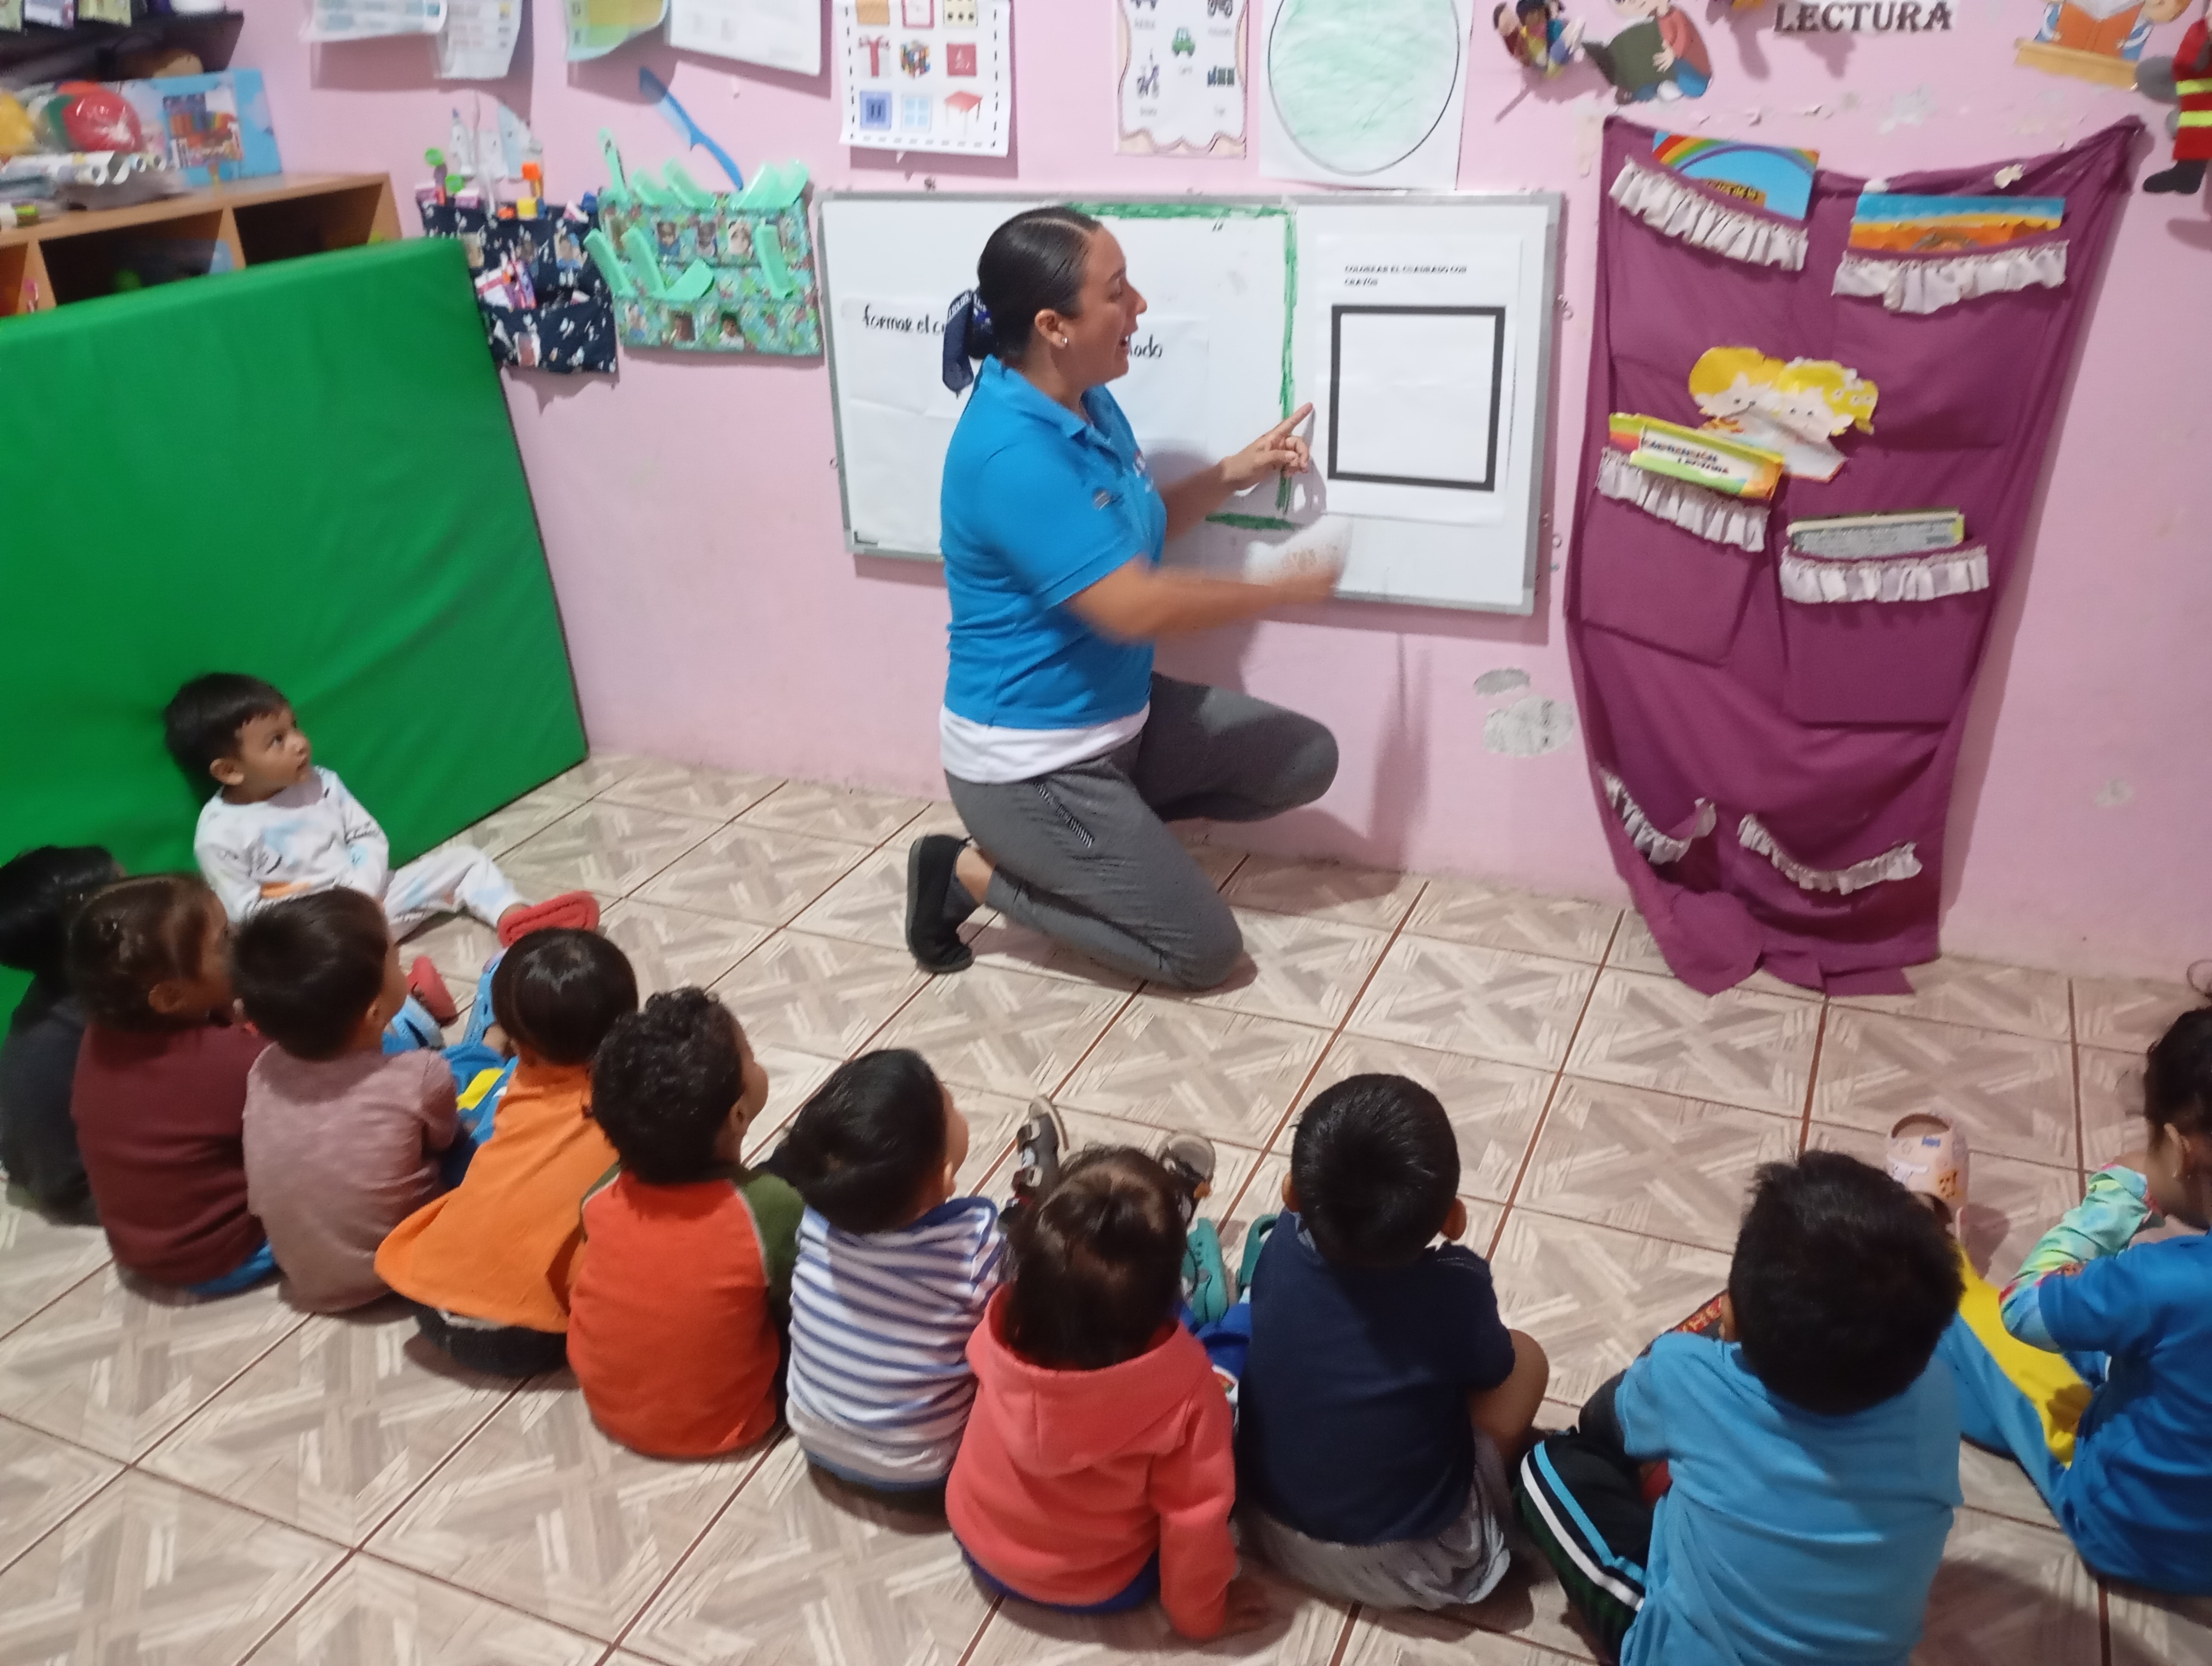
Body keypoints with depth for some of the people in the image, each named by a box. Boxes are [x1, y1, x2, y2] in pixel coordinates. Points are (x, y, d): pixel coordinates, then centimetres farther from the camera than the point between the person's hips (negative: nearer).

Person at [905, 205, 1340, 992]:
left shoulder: (1087, 402, 1)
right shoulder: (1012, 455, -29)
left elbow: (1132, 530, 18)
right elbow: (1134, 606, -32)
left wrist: (1233, 474, 4)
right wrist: (1284, 589, -19)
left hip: (1120, 714, 9)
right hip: (1030, 762, -9)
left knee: (1306, 759, 8)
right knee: (1204, 951, 1)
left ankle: (1114, 831, 14)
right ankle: (976, 871, 8)